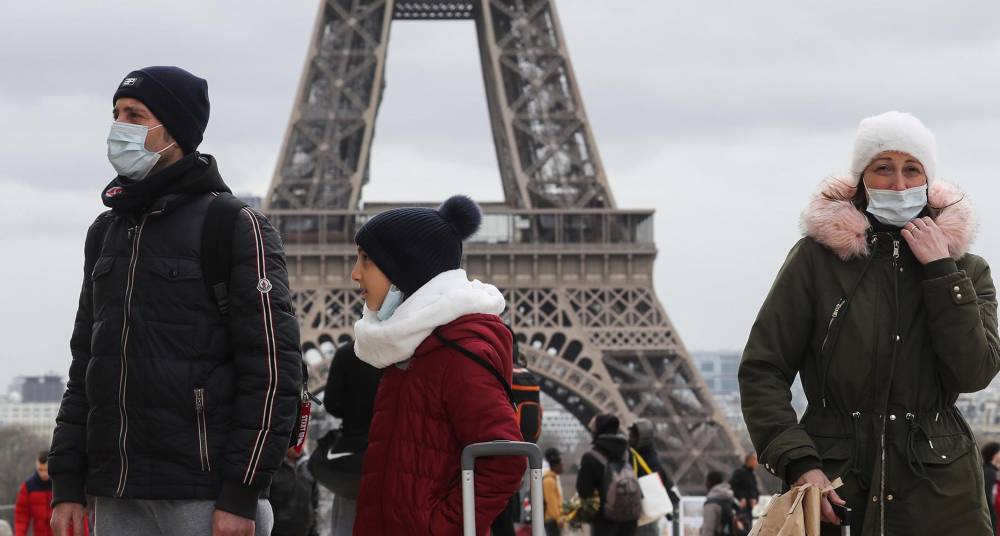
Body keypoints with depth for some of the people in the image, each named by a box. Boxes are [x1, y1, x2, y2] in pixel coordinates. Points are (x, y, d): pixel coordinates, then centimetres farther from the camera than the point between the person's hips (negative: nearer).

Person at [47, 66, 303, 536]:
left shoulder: (237, 229, -5)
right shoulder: (107, 233, 17)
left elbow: (273, 370, -10)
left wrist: (241, 496, -15)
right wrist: (66, 484, 13)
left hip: (206, 497, -7)